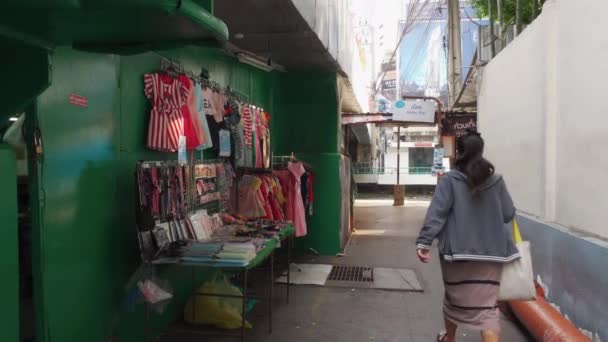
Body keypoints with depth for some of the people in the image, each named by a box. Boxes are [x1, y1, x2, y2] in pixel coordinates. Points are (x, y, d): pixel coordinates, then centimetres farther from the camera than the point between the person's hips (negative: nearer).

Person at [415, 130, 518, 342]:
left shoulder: (449, 180, -6)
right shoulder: (496, 181, 3)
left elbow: (436, 213, -16)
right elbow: (509, 214, 8)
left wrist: (424, 242, -18)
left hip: (458, 250, -1)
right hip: (490, 253, 1)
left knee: (455, 297, 19)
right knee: (486, 305, 4)